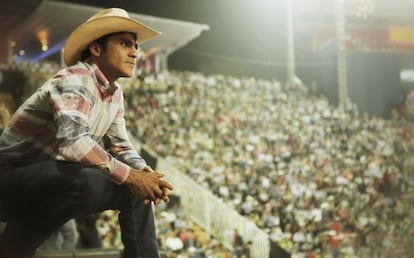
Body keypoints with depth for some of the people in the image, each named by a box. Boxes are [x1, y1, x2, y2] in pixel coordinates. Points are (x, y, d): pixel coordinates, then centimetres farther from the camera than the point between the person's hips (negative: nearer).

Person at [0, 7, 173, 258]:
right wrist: (129, 175, -30)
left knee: (138, 188, 3)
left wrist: (145, 172, -10)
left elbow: (122, 146, 12)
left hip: (57, 177, 9)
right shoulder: (76, 79, -21)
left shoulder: (115, 93, 7)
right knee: (86, 181, -36)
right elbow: (73, 141, -36)